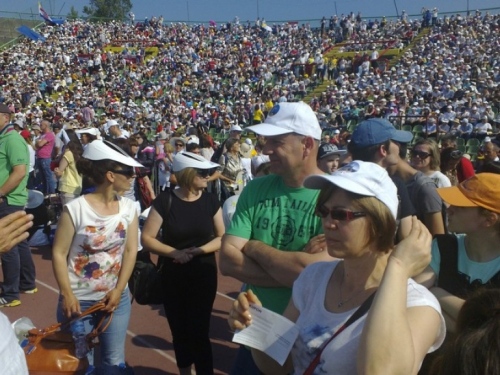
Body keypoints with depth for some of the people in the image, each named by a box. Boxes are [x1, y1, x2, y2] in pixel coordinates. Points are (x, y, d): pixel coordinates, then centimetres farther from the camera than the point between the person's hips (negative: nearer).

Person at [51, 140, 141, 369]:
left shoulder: (128, 207, -2)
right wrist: (67, 294, -17)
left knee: (115, 361, 12)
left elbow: (130, 250, -1)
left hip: (117, 297, 4)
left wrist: (118, 291, -8)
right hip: (78, 300, -3)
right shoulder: (75, 208, -14)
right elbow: (59, 253, -11)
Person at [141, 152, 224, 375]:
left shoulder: (210, 201, -4)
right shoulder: (165, 201, -9)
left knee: (199, 331, -1)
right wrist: (174, 252, -22)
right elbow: (146, 238, -10)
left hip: (204, 276, 0)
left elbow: (222, 237, -2)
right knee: (179, 330, 14)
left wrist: (200, 250, -19)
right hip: (172, 277, 0)